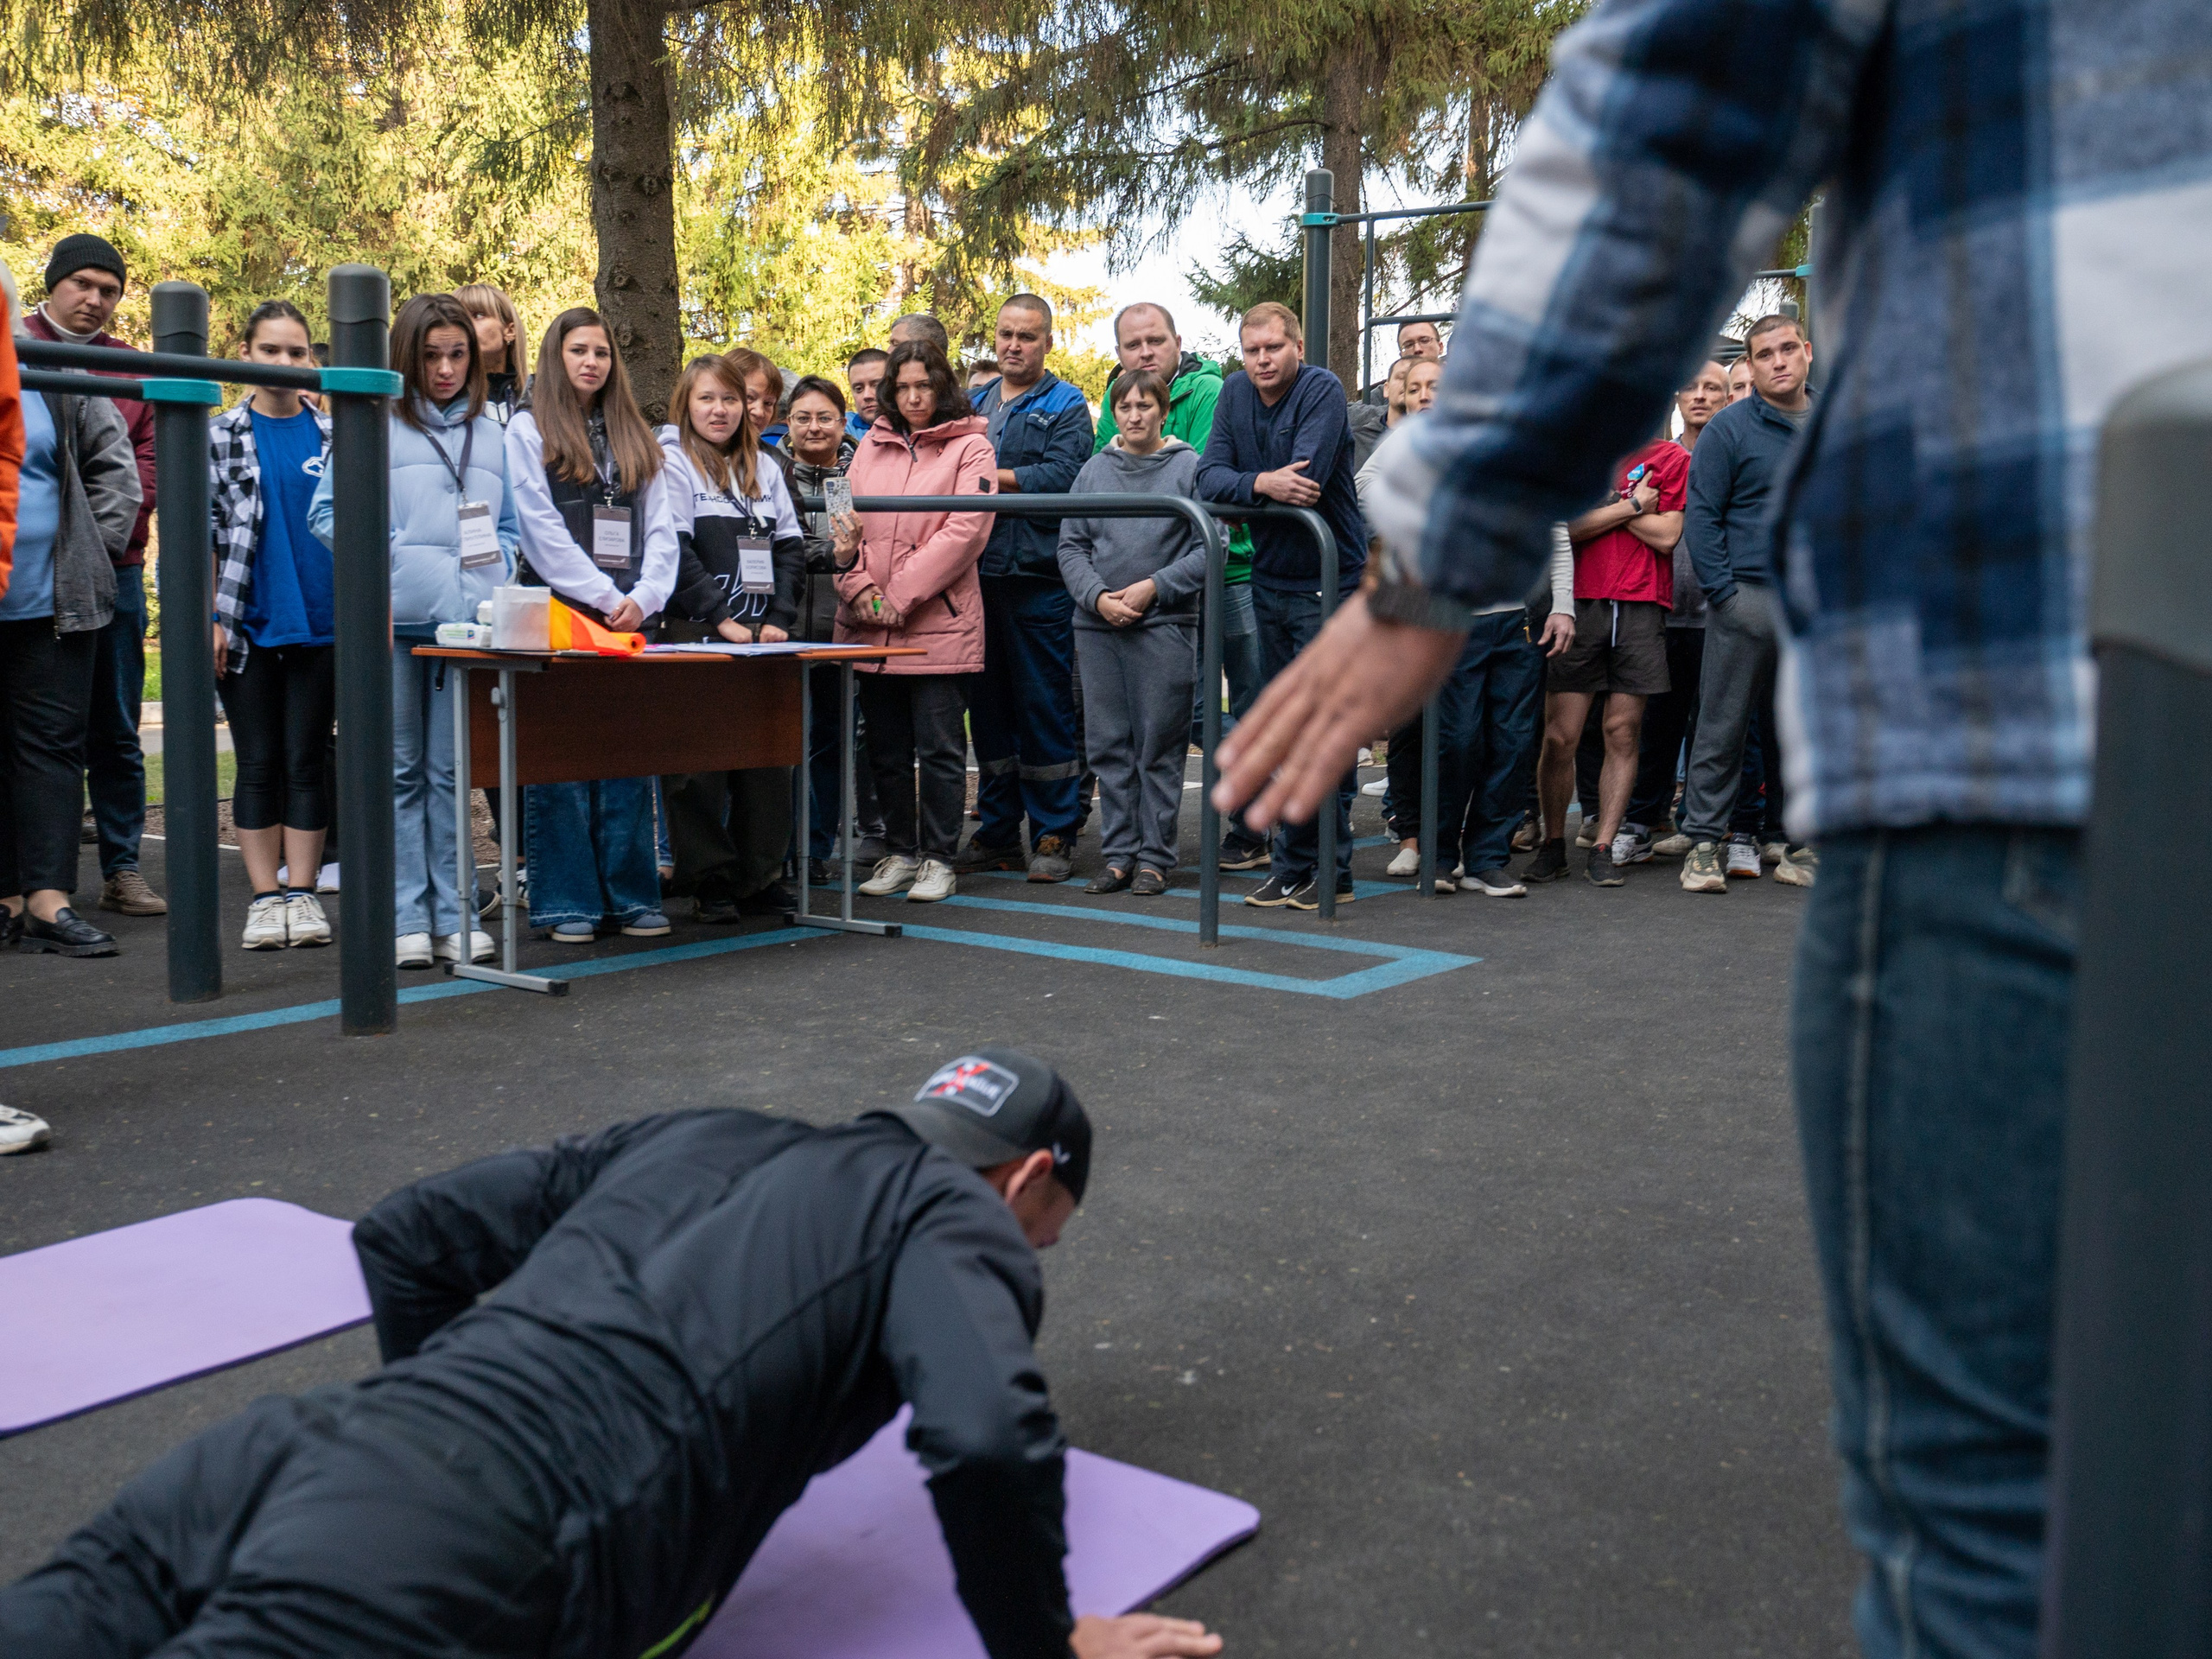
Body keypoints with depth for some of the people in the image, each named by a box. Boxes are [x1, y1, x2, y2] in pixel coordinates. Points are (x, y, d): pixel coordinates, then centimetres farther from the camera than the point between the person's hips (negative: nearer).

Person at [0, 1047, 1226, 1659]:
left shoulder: (698, 1136, 31)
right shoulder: (951, 1211, 12)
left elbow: (405, 1236, 31)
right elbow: (985, 1441, -10)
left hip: (316, 1439, 8)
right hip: (470, 1553, -7)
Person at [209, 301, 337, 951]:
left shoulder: (332, 434, 7)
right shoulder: (221, 436, 3)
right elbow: (202, 532, 1)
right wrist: (212, 618, -6)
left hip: (320, 623, 1)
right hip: (248, 624, -1)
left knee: (307, 761, 4)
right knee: (259, 763, 3)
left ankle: (302, 892, 11)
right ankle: (265, 897, 9)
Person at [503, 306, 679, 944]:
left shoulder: (636, 437, 18)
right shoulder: (529, 430, 4)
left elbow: (660, 529, 11)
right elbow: (542, 531, -6)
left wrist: (643, 599, -5)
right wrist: (606, 598, -11)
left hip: (631, 621, 4)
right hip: (559, 616, -4)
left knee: (630, 761, 5)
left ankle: (632, 896, 11)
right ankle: (567, 902, 3)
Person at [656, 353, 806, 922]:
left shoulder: (765, 467, 17)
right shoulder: (672, 461, 0)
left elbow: (790, 547, 13)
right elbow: (675, 550, -9)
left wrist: (780, 618, -1)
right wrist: (722, 619, -15)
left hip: (765, 636, 5)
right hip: (697, 636, -5)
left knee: (769, 757, 4)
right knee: (699, 762, -3)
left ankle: (762, 878, 12)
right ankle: (710, 881, 4)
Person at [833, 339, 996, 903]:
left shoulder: (970, 447, 0)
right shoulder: (873, 445, 15)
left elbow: (965, 530, -11)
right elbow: (848, 522, 12)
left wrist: (899, 597, -14)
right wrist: (859, 587, -6)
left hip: (938, 621, -5)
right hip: (869, 626, 5)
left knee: (938, 747, -1)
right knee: (886, 747, 11)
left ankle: (938, 860, 9)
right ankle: (901, 852, 22)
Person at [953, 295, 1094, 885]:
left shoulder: (1066, 407, 3)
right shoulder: (974, 404, 20)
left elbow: (1061, 476, -13)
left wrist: (987, 473, -11)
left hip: (1038, 576, -5)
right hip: (979, 574, 5)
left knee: (1045, 706, -3)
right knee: (988, 705, 9)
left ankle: (1054, 835, 5)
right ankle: (997, 830, 18)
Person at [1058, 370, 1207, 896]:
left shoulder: (1189, 467, 1)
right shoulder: (1094, 469, 11)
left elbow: (1209, 547, -4)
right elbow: (1071, 545, 9)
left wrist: (1154, 587, -12)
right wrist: (1097, 596, -7)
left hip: (1165, 624, -4)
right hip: (1098, 624, 4)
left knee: (1159, 745, 0)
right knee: (1108, 744, 6)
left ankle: (1155, 857, 7)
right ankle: (1118, 853, 15)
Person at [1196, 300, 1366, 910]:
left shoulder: (1322, 389, -13)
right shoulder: (1235, 393, 5)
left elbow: (1305, 484, -26)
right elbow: (1209, 477, -5)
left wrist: (1242, 486, -11)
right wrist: (1261, 483, -24)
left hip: (1329, 582, -7)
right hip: (1270, 580, 7)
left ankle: (1328, 871, 1)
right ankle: (1294, 866, 19)